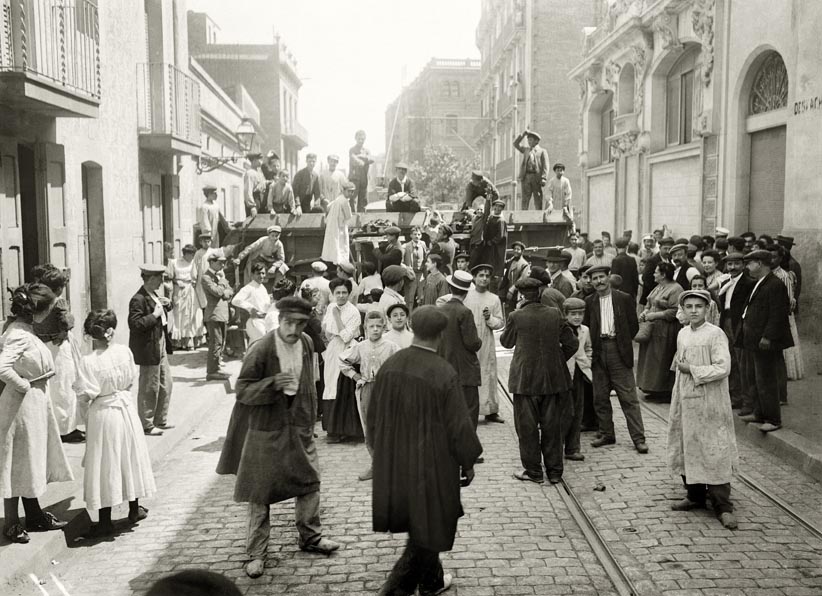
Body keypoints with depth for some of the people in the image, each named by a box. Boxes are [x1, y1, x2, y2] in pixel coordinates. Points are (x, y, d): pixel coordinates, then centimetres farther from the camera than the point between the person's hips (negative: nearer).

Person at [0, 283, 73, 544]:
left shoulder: (22, 329, 6)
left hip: (36, 403, 10)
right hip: (23, 405, -10)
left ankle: (34, 515, 32)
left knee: (32, 462, 19)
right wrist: (22, 385, -22)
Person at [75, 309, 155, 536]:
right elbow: (130, 381, 2)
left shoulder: (88, 361, -18)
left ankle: (105, 520, 14)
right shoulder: (124, 352, -9)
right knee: (129, 457, 19)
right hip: (126, 408, 3)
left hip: (102, 414, -3)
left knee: (104, 464, 6)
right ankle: (134, 509, 33)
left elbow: (85, 395, -14)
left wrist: (86, 416, 2)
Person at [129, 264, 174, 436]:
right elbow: (134, 324, -27)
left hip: (161, 346, 10)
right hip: (148, 349, -10)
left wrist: (166, 306, 8)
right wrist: (154, 315, -24)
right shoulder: (138, 299, -18)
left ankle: (160, 420, 30)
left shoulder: (154, 295, 11)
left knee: (166, 384, 17)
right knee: (149, 388, 1)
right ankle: (146, 425, 13)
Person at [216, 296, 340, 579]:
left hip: (299, 426, 5)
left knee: (309, 481, 12)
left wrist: (310, 421, 16)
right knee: (259, 492, 4)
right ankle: (256, 553, 18)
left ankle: (311, 537, 32)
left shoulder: (306, 344, -1)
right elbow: (242, 390, -14)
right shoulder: (260, 350, -20)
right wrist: (272, 384, -31)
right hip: (265, 430, -5)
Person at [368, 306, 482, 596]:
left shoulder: (390, 365, -6)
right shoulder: (443, 373, -21)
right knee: (429, 522, 13)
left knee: (420, 520, 23)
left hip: (394, 462, 6)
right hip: (431, 461, -6)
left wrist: (382, 452, 19)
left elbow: (374, 414, 4)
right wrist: (468, 462, 0)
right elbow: (459, 423, -15)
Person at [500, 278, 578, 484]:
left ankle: (533, 471, 14)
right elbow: (572, 343, 3)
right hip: (553, 378, 3)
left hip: (525, 379, -3)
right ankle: (554, 471, 20)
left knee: (527, 426, 8)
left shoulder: (516, 316, -12)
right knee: (552, 426, 12)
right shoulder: (555, 315, -3)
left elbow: (506, 342, 5)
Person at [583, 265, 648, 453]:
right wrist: (589, 346, 1)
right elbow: (585, 327, 13)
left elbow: (634, 326, 3)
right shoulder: (589, 302, 8)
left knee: (628, 398, -2)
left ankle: (638, 437, 2)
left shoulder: (624, 299, 0)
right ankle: (606, 434, 20)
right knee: (600, 397, 8)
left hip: (619, 352, -3)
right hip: (598, 353, 3)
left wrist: (622, 343, 0)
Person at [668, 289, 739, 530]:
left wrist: (692, 370, -15)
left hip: (710, 403, -7)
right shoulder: (682, 334, 10)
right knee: (687, 449, 12)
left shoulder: (715, 334, -10)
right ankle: (695, 496, 26)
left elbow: (723, 368, -18)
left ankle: (723, 506, 3)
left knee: (714, 453, -4)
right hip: (685, 401, 7)